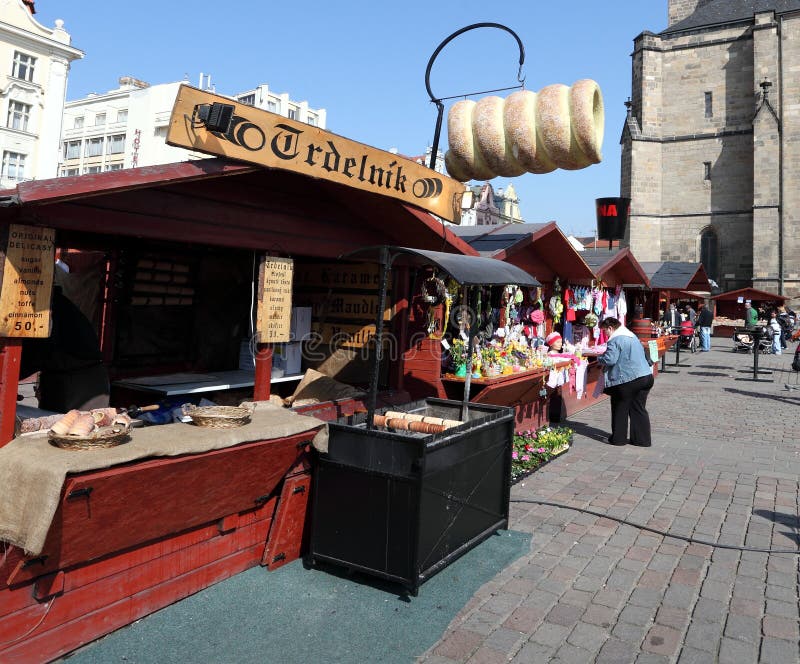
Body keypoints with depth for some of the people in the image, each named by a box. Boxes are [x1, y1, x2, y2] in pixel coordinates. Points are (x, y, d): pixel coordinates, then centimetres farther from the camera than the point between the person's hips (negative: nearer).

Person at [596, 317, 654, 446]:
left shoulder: (615, 340, -11)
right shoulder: (633, 336, 19)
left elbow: (609, 360, -19)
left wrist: (599, 358, 3)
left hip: (627, 380, -8)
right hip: (646, 376, 8)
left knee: (620, 410, 8)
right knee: (639, 409, 13)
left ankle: (618, 438, 15)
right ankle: (642, 439, 16)